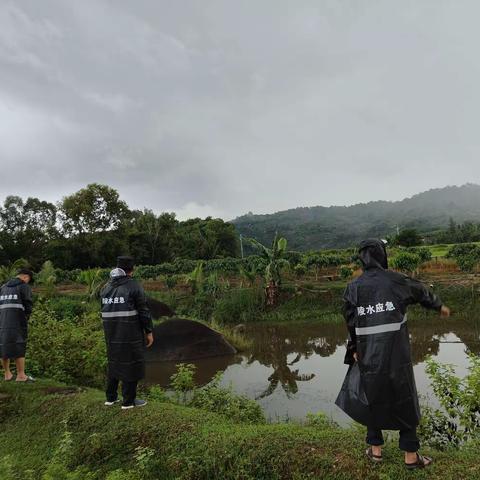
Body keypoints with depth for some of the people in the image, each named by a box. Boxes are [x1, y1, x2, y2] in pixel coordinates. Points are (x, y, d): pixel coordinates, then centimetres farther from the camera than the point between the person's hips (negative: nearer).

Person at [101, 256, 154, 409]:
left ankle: (111, 397, 25)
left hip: (112, 333, 6)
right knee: (131, 364, 4)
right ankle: (128, 401, 12)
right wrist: (149, 331, -6)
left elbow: (105, 311, 12)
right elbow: (143, 311, -14)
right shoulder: (134, 286, -12)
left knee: (115, 361, 20)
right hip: (130, 333, -6)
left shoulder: (106, 287, 8)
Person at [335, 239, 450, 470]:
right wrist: (439, 306, 33)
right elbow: (421, 292, 13)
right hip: (397, 354, -1)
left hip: (368, 354, 1)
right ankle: (411, 455, 25)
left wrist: (355, 349, 12)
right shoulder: (396, 280, -7)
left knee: (372, 398, 19)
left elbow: (351, 323, -1)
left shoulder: (353, 287, -4)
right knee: (405, 402, 15)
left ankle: (375, 448, 29)